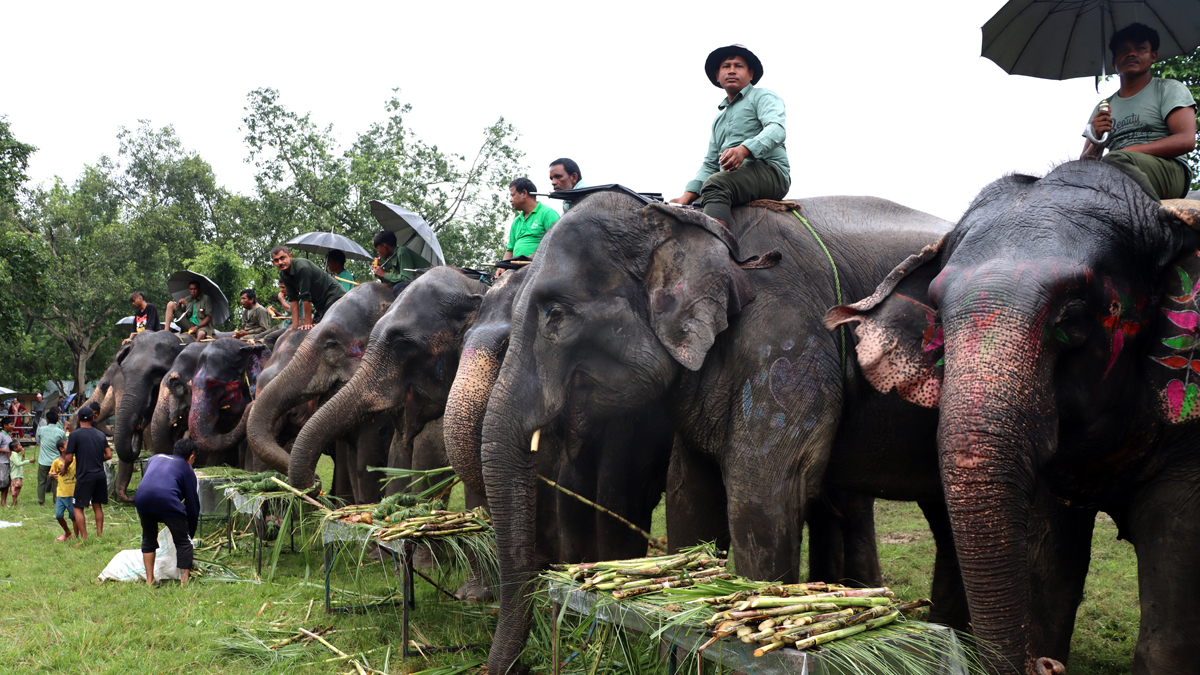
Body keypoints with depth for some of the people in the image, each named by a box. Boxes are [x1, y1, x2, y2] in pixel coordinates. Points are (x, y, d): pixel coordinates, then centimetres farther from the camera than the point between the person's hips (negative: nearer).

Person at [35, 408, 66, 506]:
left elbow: (38, 442, 11)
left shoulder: (41, 430, -4)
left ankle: (41, 502, 12)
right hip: (56, 461, 0)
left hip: (43, 461, 0)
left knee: (41, 482, 10)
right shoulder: (61, 432, -8)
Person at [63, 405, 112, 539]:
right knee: (97, 506, 14)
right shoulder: (101, 435, 8)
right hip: (100, 476, 5)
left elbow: (69, 458, -8)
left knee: (78, 508, 3)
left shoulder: (74, 435, -7)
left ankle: (84, 538, -2)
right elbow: (109, 455, 6)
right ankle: (99, 534, 12)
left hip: (84, 477, -5)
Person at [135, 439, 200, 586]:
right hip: (168, 500, -4)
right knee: (183, 543, 10)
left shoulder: (155, 458, 35)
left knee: (148, 540, 25)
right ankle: (184, 583, 5)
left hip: (142, 499, 4)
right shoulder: (187, 469, 22)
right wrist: (190, 533, 28)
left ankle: (149, 580, 29)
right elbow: (192, 503, 21)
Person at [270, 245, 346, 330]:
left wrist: (308, 323, -21)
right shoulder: (283, 275, 2)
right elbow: (293, 299, 3)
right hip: (320, 305, 9)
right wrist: (295, 325, -2)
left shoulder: (302, 267, -25)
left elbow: (306, 297, -24)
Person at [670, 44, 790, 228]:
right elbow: (710, 164, 27)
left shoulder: (763, 97, 10)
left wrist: (744, 149, -31)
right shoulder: (719, 119, 32)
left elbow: (777, 129, -11)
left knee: (715, 184, -35)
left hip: (769, 171, -7)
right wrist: (688, 195, 8)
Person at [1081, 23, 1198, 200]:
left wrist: (1128, 152, -14)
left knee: (1117, 159, -36)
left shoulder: (1169, 89, 15)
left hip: (1169, 169, -3)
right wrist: (1098, 141, -6)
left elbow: (1186, 140, -3)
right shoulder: (1103, 108, 26)